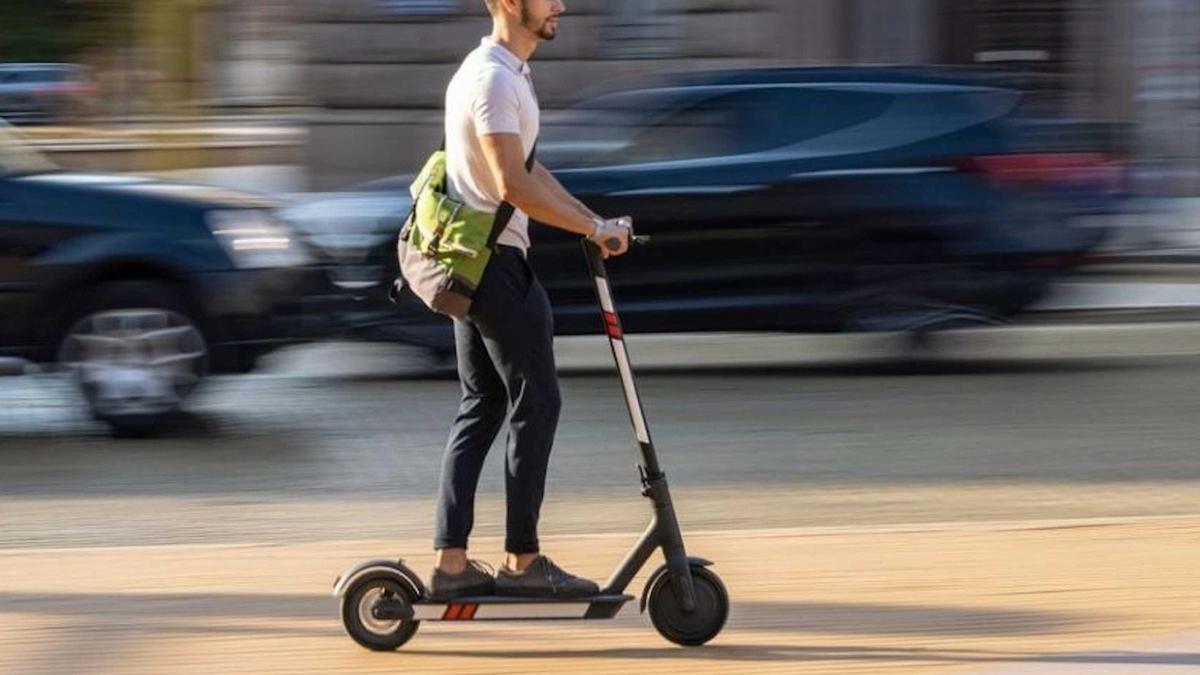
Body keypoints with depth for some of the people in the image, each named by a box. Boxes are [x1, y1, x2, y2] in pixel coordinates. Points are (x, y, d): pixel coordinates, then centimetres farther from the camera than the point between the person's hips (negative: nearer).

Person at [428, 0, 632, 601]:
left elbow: (528, 169, 22)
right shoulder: (493, 80, -17)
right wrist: (594, 228, -18)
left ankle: (451, 562, 9)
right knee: (535, 404, -4)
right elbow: (512, 185, -24)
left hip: (470, 263, 10)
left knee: (481, 408, 10)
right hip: (496, 259, -10)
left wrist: (593, 220, 16)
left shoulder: (507, 73, 17)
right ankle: (522, 561, 1)